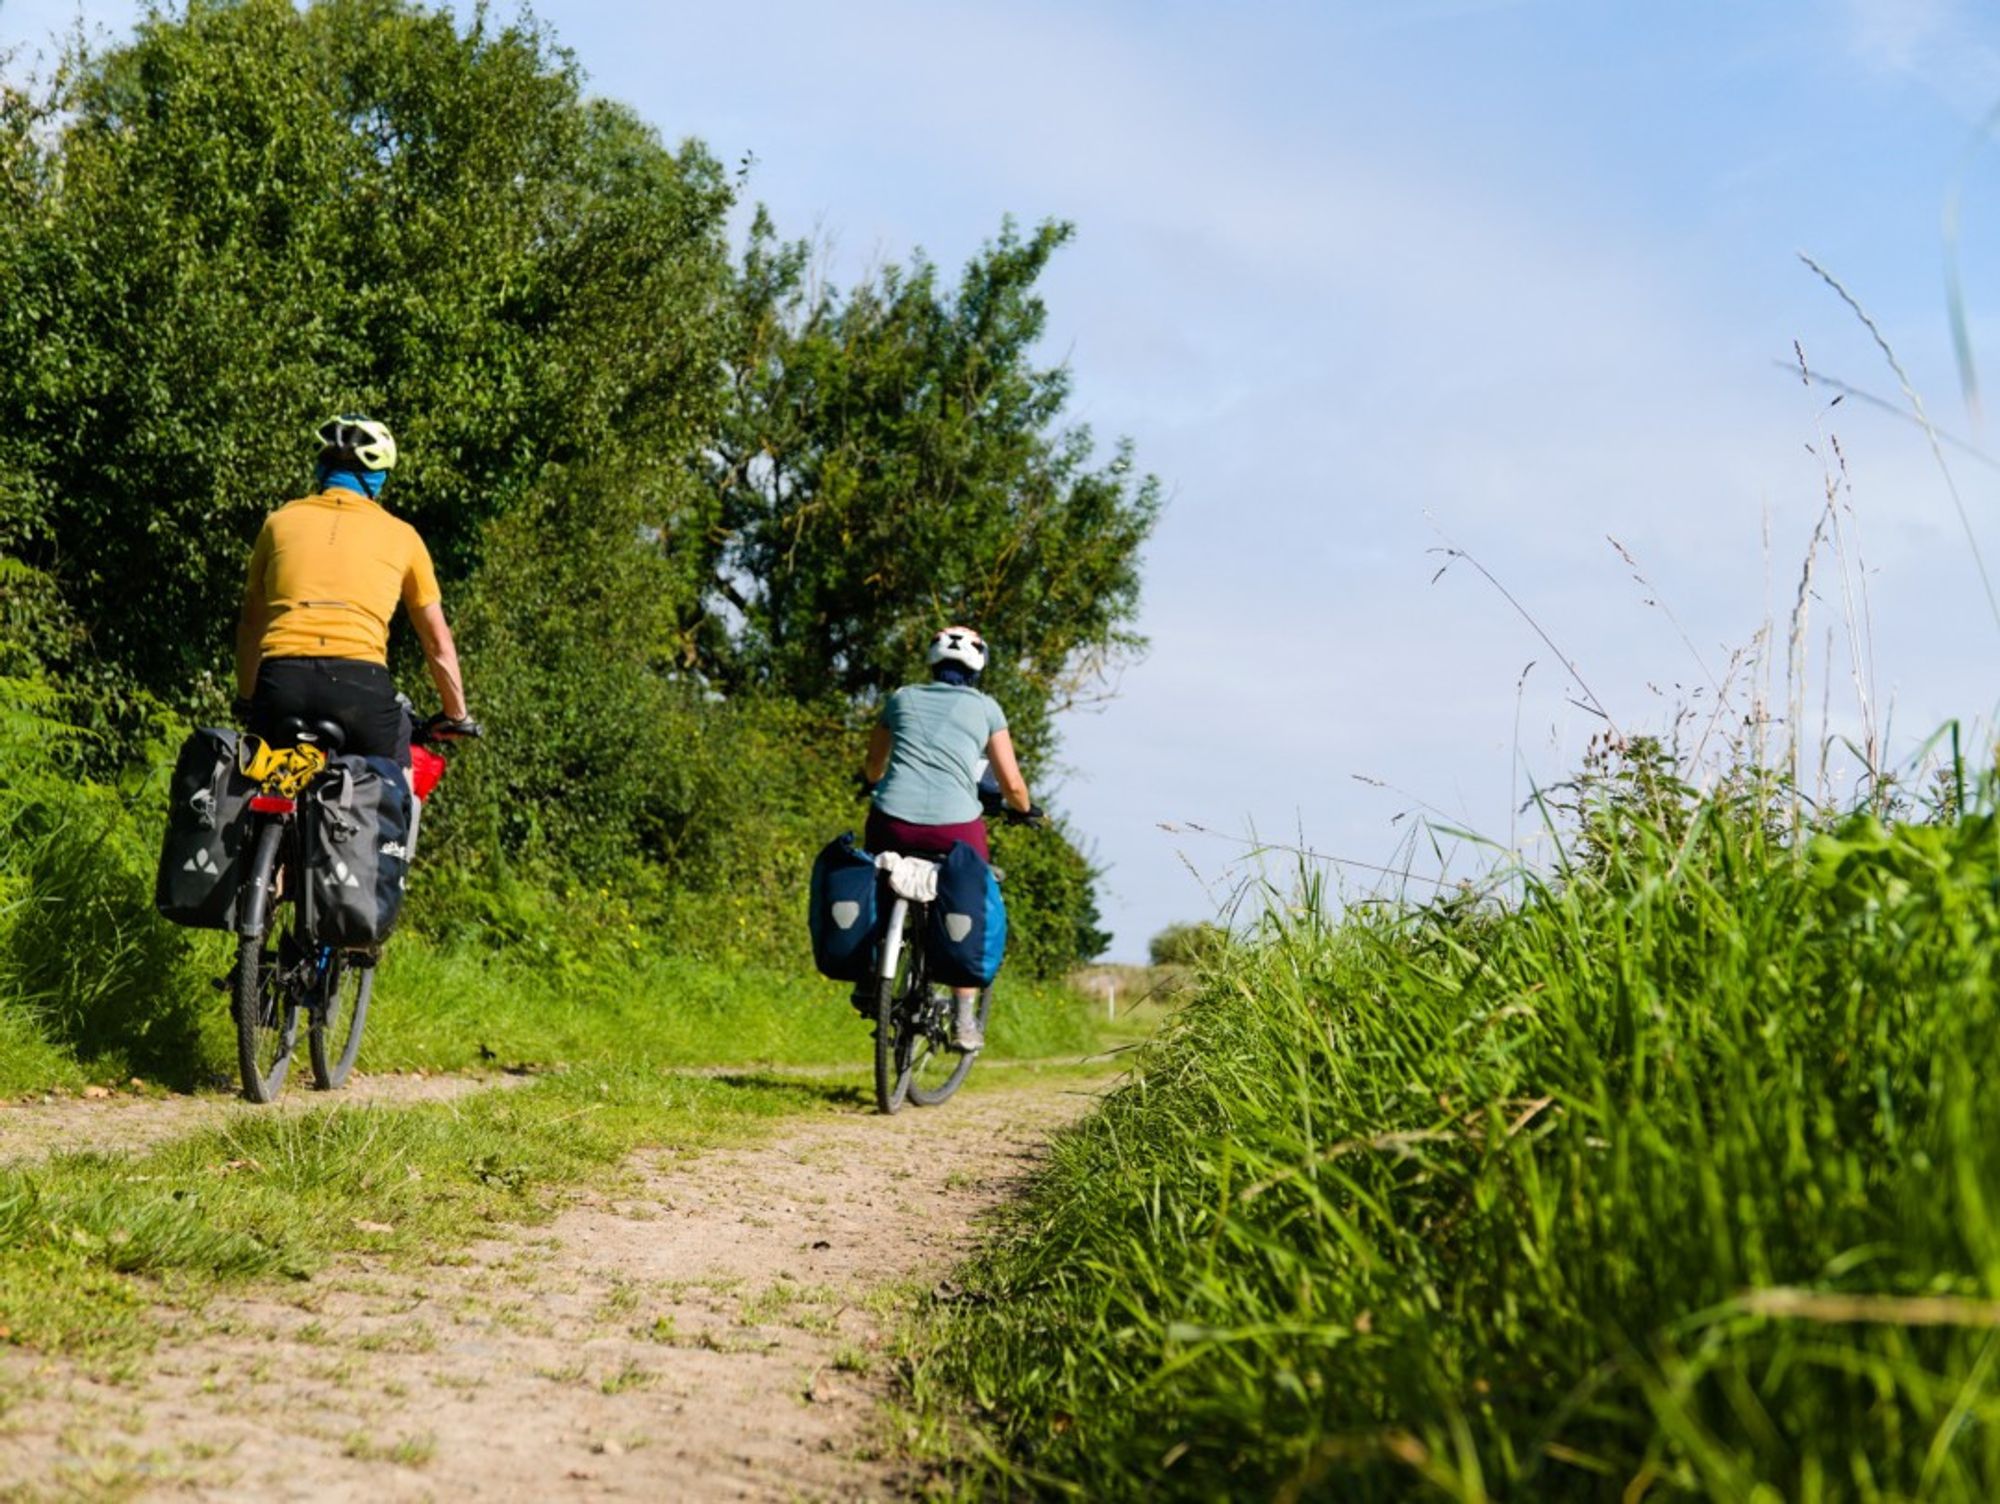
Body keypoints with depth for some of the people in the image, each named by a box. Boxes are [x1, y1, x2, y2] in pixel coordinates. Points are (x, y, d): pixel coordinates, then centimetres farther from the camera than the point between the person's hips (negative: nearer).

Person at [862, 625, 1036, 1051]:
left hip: (893, 821, 1)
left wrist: (873, 782, 53)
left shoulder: (902, 698, 17)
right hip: (956, 826, -1)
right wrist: (1025, 808, 32)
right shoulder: (985, 708, 12)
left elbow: (873, 769, 30)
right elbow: (1011, 784, 10)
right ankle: (963, 1020, 16)